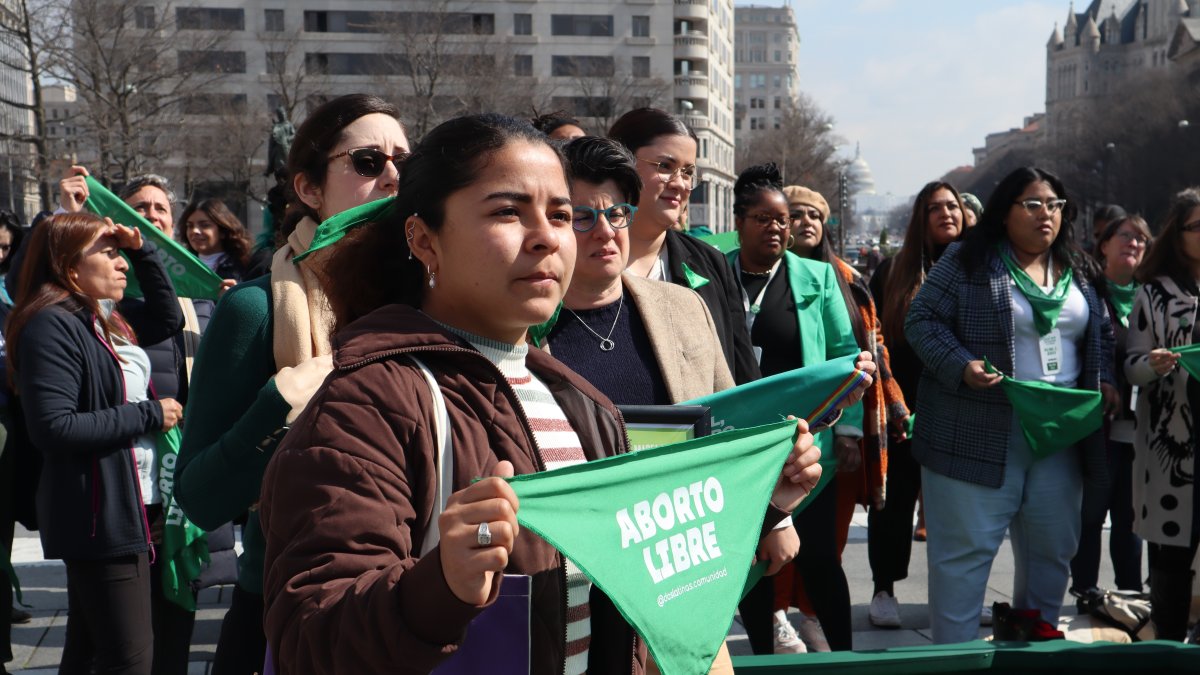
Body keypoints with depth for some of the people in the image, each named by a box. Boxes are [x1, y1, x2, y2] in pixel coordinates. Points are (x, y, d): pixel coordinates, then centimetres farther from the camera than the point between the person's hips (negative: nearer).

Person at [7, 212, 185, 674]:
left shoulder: (105, 320, 11)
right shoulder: (51, 325, -17)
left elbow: (169, 319, 23)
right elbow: (53, 428, -25)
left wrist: (142, 250, 11)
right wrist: (149, 415, -18)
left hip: (125, 505, 10)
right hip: (99, 512, -10)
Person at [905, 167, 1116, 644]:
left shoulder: (1077, 271, 14)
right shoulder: (966, 262, -4)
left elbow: (1101, 332, 23)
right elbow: (922, 320, -6)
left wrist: (1103, 379, 6)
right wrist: (962, 366, -20)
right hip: (979, 438, -6)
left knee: (1053, 550, 13)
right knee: (966, 550, -2)